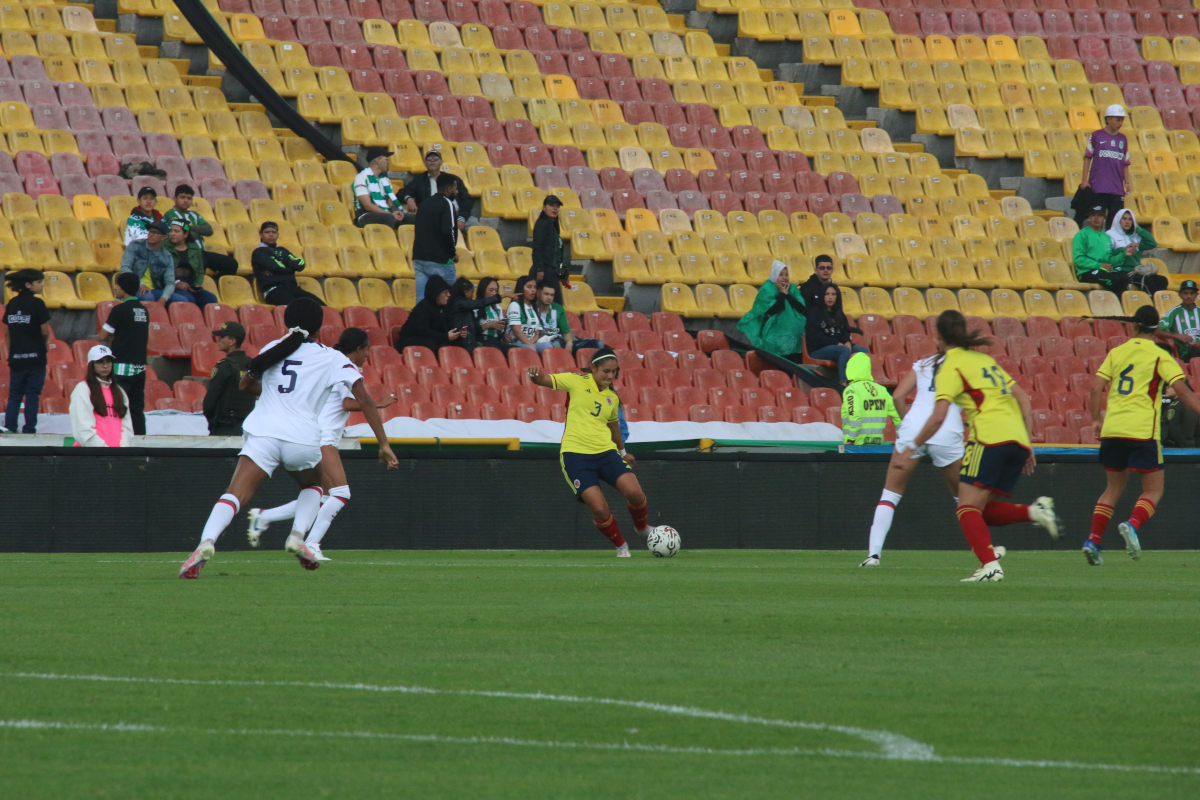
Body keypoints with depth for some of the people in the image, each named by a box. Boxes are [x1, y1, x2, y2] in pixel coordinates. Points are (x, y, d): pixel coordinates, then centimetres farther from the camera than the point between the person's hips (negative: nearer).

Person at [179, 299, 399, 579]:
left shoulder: (272, 349, 20)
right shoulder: (331, 358, 12)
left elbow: (246, 384, 37)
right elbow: (365, 401, 4)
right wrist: (384, 444, 6)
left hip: (262, 433, 0)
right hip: (303, 438, 0)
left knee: (234, 495, -13)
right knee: (313, 485, 31)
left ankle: (206, 542, -38)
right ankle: (297, 537, 8)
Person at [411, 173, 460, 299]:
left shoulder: (424, 204, 16)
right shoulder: (447, 204, -9)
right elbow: (448, 232, -21)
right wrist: (453, 252, -5)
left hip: (419, 259, 7)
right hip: (439, 260, -7)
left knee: (421, 299, 1)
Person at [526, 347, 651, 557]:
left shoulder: (612, 398, 14)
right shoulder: (576, 382, 1)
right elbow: (546, 380, -5)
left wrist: (623, 452, 43)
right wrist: (536, 376, -29)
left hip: (606, 452, 4)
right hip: (575, 454, -4)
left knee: (635, 493, -17)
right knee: (599, 509, -18)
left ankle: (641, 527, 16)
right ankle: (621, 546, 8)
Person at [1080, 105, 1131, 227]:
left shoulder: (1123, 139, 12)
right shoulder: (1096, 136, 1)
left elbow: (1125, 163, 15)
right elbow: (1087, 158, 2)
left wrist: (1127, 183, 7)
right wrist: (1084, 180, -4)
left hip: (1117, 189, 3)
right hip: (1098, 188, -3)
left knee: (1115, 221, 1)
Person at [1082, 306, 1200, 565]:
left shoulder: (1116, 353, 11)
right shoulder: (1159, 357, -1)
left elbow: (1096, 388, 7)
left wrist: (1095, 418, 17)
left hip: (1112, 430, 4)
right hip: (1142, 431, -4)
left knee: (1114, 488, 18)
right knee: (1153, 490, 3)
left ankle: (1093, 539, 5)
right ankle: (1133, 525, -25)